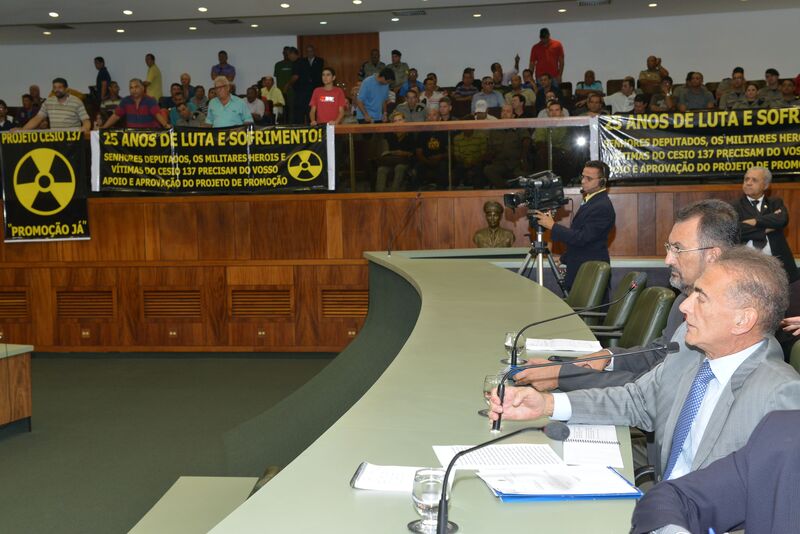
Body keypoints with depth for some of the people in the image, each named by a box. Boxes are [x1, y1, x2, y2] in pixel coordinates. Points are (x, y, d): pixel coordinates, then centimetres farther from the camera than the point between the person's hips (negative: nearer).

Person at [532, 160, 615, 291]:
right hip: (580, 269, 9)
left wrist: (552, 226, -22)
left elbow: (582, 238, -25)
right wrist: (565, 259, 20)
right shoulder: (591, 200, 12)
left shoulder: (602, 207, -20)